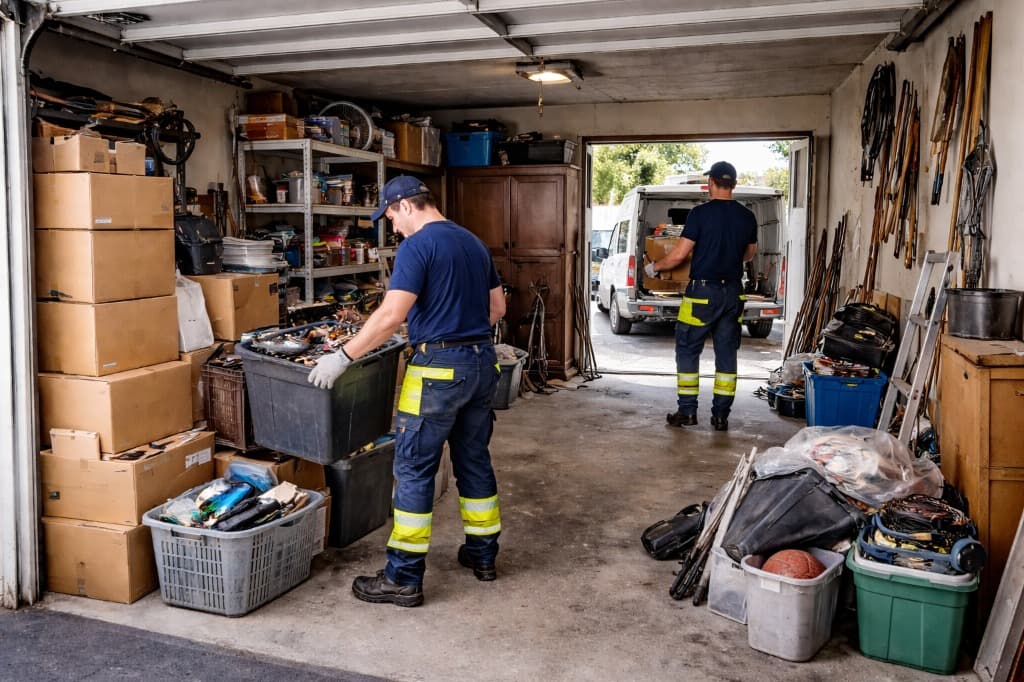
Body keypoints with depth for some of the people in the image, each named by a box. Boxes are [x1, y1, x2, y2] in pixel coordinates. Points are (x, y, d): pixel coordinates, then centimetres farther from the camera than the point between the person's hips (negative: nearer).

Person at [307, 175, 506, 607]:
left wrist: (342, 358, -16)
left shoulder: (417, 246, -11)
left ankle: (404, 579, 6)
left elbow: (391, 315, -20)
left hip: (439, 368, -8)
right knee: (474, 459, 17)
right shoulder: (473, 243, 13)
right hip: (482, 363, 8)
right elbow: (498, 307, 19)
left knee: (414, 470, 0)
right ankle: (482, 554, 29)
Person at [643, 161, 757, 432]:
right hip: (733, 292, 5)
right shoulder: (747, 217, 5)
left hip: (703, 291, -5)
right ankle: (721, 415, 12)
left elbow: (679, 255, -11)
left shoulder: (700, 213, -11)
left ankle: (687, 411, 8)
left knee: (687, 350, 7)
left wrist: (654, 267, 6)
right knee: (726, 353, 9)